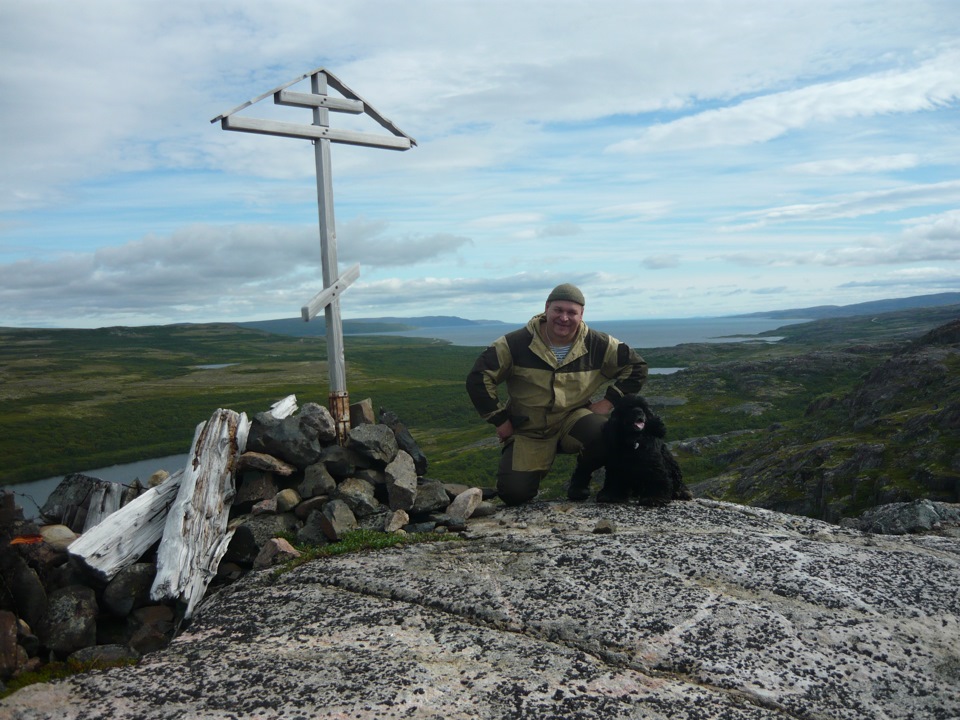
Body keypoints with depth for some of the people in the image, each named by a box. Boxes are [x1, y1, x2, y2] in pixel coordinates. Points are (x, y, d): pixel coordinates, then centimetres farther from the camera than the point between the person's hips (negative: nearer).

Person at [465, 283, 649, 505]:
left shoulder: (597, 345, -8)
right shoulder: (517, 343, -14)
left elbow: (636, 367, 1)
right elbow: (478, 378, -12)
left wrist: (609, 401, -8)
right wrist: (500, 420, -11)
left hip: (574, 420, 1)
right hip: (527, 431, -1)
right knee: (513, 493, -18)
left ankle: (580, 478, 3)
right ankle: (532, 467, 21)